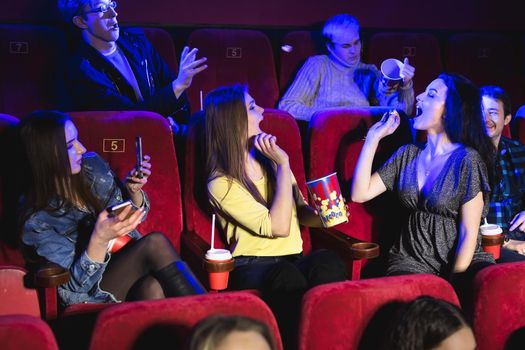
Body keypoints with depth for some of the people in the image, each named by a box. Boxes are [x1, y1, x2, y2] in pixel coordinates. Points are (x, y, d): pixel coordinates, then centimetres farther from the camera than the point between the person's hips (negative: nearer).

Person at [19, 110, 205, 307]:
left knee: (152, 288, -31)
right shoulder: (37, 220, -15)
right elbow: (78, 283, -14)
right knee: (155, 243, -27)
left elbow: (137, 215, 13)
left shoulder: (92, 166, -1)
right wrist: (99, 240, -32)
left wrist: (134, 190, -9)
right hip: (90, 293, -5)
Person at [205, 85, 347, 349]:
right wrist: (283, 165, -13)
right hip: (253, 267, -5)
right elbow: (279, 227, -16)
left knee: (327, 262, -32)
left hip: (294, 259, 5)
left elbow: (301, 213, 23)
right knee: (287, 276, -40)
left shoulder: (268, 161, 14)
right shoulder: (221, 184, -7)